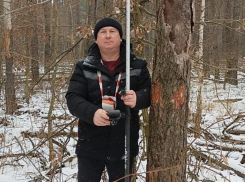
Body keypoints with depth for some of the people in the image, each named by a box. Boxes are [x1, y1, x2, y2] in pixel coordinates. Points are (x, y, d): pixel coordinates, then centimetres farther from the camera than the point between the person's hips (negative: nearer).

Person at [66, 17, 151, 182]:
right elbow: (73, 98, -8)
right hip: (90, 144, 0)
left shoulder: (137, 66, 2)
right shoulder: (84, 67, -1)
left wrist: (137, 99, -26)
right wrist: (91, 112, -29)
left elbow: (149, 93, -1)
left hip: (124, 144, 1)